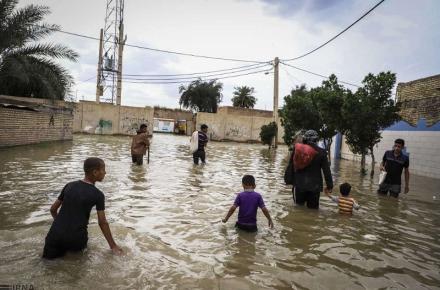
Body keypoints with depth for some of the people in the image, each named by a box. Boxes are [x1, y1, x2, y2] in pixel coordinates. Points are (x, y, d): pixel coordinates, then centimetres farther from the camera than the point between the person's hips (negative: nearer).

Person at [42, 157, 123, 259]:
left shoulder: (69, 185, 6)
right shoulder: (98, 194, -7)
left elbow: (53, 209, 15)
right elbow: (102, 223, -3)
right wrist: (113, 245, 6)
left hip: (56, 234, 2)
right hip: (76, 238, -2)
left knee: (48, 257, 25)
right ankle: (74, 249, 8)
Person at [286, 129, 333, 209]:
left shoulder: (297, 148, 2)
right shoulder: (321, 152, -6)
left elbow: (291, 166, 8)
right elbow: (326, 170, -4)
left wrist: (291, 180, 17)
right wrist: (329, 186, 4)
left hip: (299, 184, 2)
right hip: (314, 186, -2)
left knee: (299, 205, 18)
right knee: (313, 208, 8)